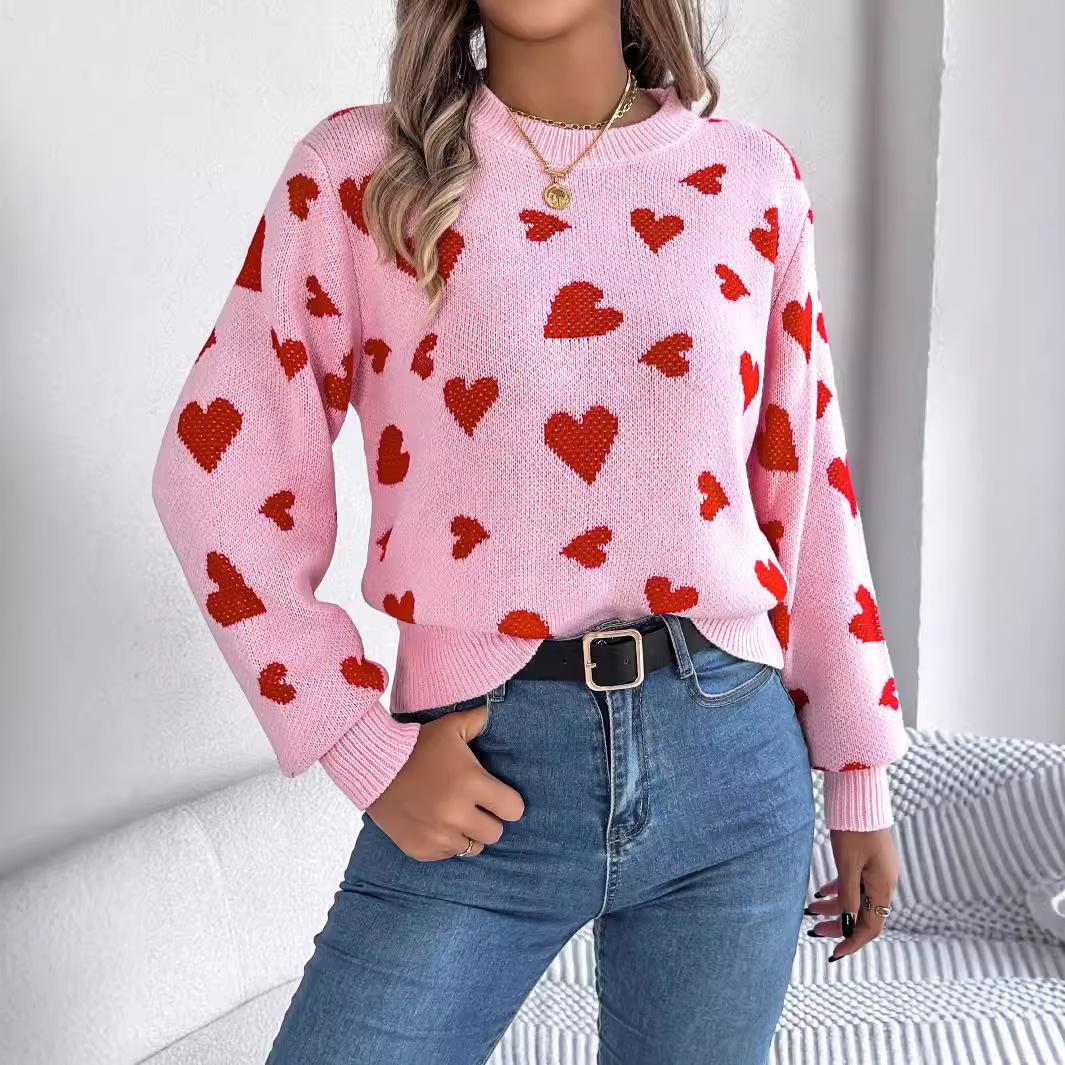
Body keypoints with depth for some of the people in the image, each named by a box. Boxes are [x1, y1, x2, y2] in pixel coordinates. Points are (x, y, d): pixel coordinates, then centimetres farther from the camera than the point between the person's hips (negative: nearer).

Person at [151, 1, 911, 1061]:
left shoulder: (752, 179, 5)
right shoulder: (359, 170, 0)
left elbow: (806, 487, 10)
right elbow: (219, 468, -1)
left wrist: (861, 776, 13)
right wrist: (371, 755, -6)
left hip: (732, 767, 2)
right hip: (480, 784, -1)